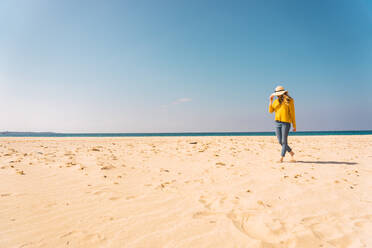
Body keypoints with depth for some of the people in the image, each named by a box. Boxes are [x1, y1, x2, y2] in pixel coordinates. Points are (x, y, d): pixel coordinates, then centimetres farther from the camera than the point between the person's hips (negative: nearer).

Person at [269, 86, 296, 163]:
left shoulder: (289, 101, -4)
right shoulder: (276, 101, 10)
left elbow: (292, 114, -2)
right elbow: (270, 111, 1)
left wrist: (294, 126, -2)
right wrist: (271, 101, -8)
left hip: (286, 122, -5)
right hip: (277, 123, 5)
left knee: (284, 141, -4)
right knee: (280, 141, 7)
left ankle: (281, 158, 3)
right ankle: (291, 152, 29)